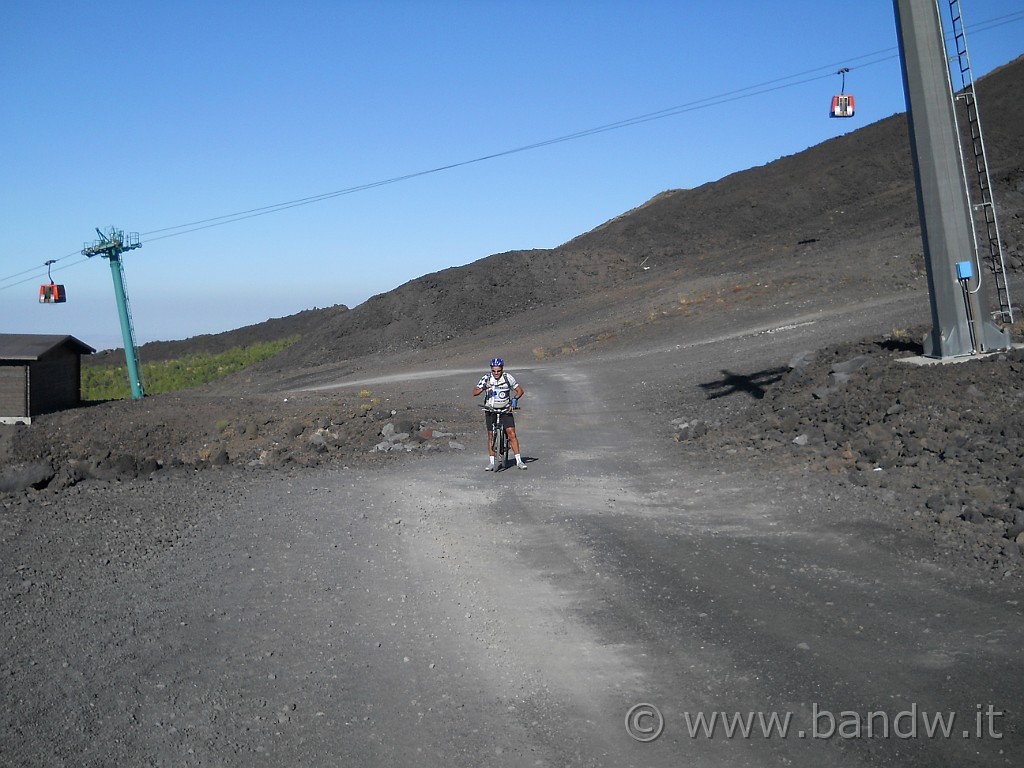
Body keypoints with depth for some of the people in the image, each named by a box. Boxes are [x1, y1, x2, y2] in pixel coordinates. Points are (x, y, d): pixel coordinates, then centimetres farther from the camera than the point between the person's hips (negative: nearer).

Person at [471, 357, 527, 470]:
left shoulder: (508, 377, -8)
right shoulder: (486, 378, -8)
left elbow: (520, 390, 0)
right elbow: (474, 393, -13)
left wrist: (514, 399, -18)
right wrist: (483, 387, -33)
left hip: (506, 410, -1)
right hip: (490, 410, 1)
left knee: (512, 434, -11)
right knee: (491, 436, 2)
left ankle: (519, 460, -6)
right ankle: (491, 462, 11)